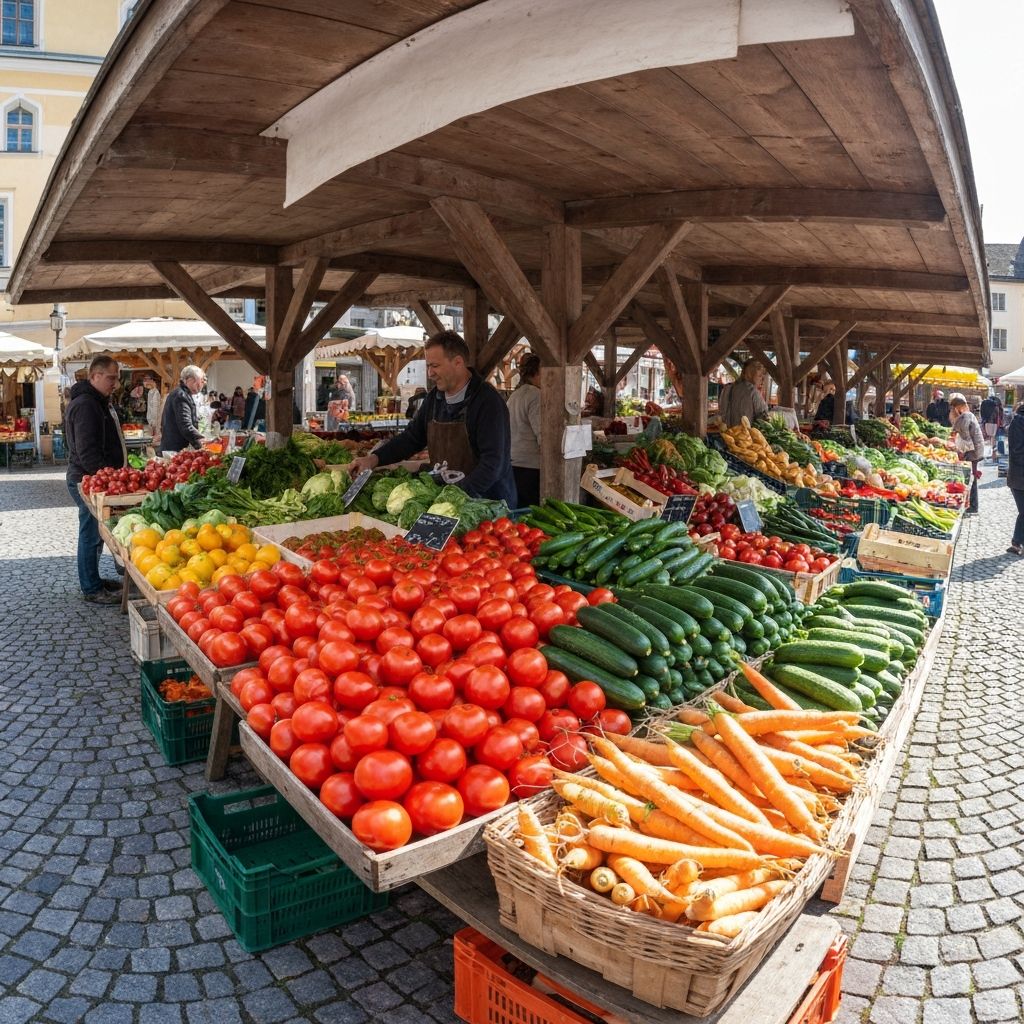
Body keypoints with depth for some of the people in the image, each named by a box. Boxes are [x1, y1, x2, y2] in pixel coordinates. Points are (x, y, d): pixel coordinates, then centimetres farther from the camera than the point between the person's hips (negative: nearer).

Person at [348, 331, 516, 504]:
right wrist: (374, 459, 5)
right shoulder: (434, 398, 10)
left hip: (490, 504, -6)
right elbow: (412, 438, 19)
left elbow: (493, 461, -21)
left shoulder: (489, 402, -14)